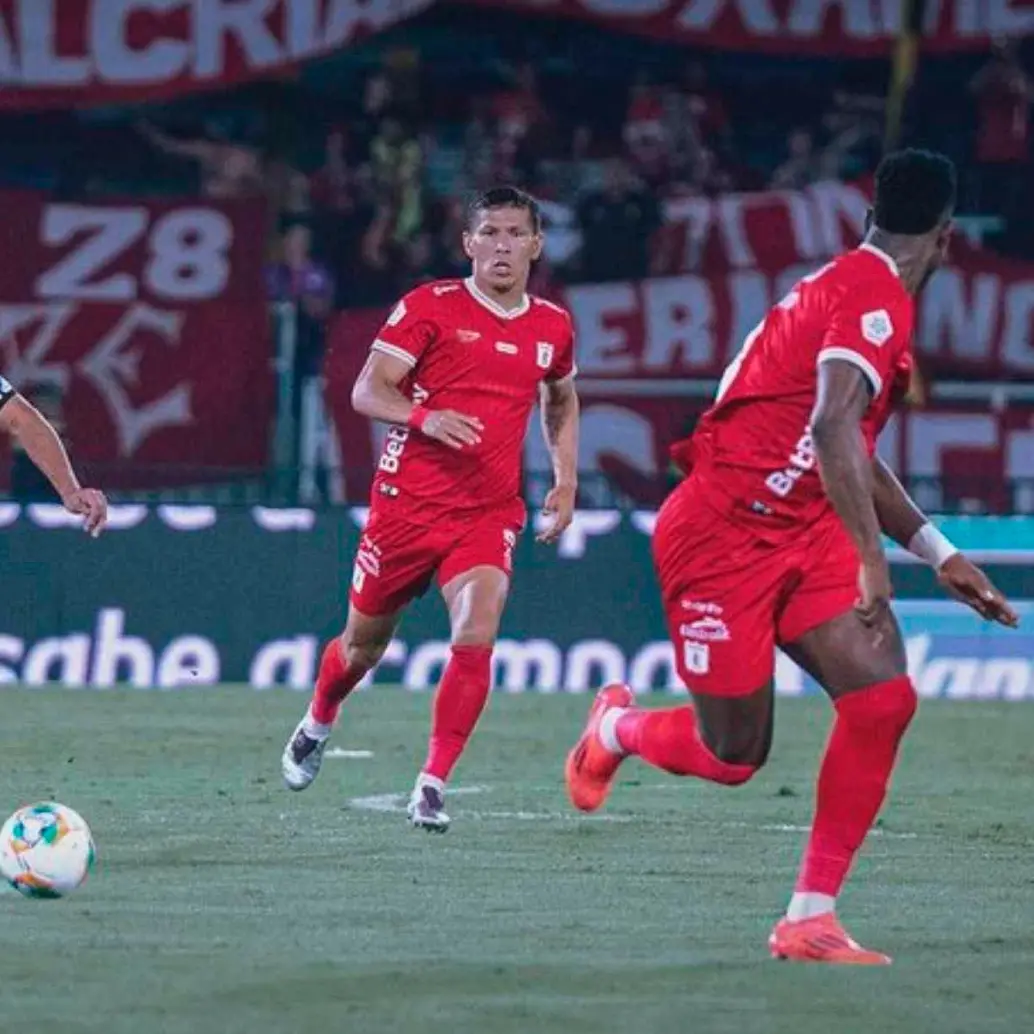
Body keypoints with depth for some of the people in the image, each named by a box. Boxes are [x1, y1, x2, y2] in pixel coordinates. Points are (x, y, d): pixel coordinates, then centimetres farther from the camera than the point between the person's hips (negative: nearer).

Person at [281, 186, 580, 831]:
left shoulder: (553, 326, 8)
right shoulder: (430, 307, -5)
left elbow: (562, 400, 28)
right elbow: (367, 391, -9)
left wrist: (566, 481, 16)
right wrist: (424, 417, -28)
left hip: (490, 512, 2)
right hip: (408, 503, -2)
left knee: (476, 638, -21)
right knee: (365, 643, 13)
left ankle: (433, 787, -12)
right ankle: (318, 725, 46)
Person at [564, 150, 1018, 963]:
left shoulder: (854, 288, 15)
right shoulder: (876, 296, -17)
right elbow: (834, 426, -32)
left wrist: (940, 555, 26)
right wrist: (872, 557, -35)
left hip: (802, 534, 9)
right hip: (723, 533, -9)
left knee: (883, 696, -10)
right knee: (733, 756, -1)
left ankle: (810, 919, -5)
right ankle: (616, 728, 34)